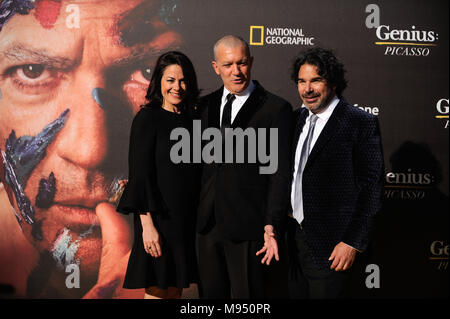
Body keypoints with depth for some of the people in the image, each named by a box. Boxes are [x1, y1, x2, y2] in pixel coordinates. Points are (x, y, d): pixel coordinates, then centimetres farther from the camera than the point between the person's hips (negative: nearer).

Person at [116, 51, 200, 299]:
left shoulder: (192, 119, 11)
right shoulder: (147, 118, -7)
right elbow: (140, 174, -12)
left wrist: (199, 220, 8)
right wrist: (148, 225, -18)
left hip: (187, 220, 6)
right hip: (160, 219, -6)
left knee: (176, 290, 12)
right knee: (157, 291, 0)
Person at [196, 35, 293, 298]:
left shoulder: (276, 108, -6)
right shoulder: (206, 105, 10)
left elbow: (280, 173, -10)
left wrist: (272, 226, -16)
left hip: (248, 228, -5)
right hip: (208, 225, 5)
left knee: (247, 294, 5)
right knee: (210, 292, 14)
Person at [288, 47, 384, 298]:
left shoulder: (360, 123, -11)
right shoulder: (299, 118, 10)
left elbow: (372, 188, -13)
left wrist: (353, 242, -16)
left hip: (331, 246, -6)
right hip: (297, 237, 7)